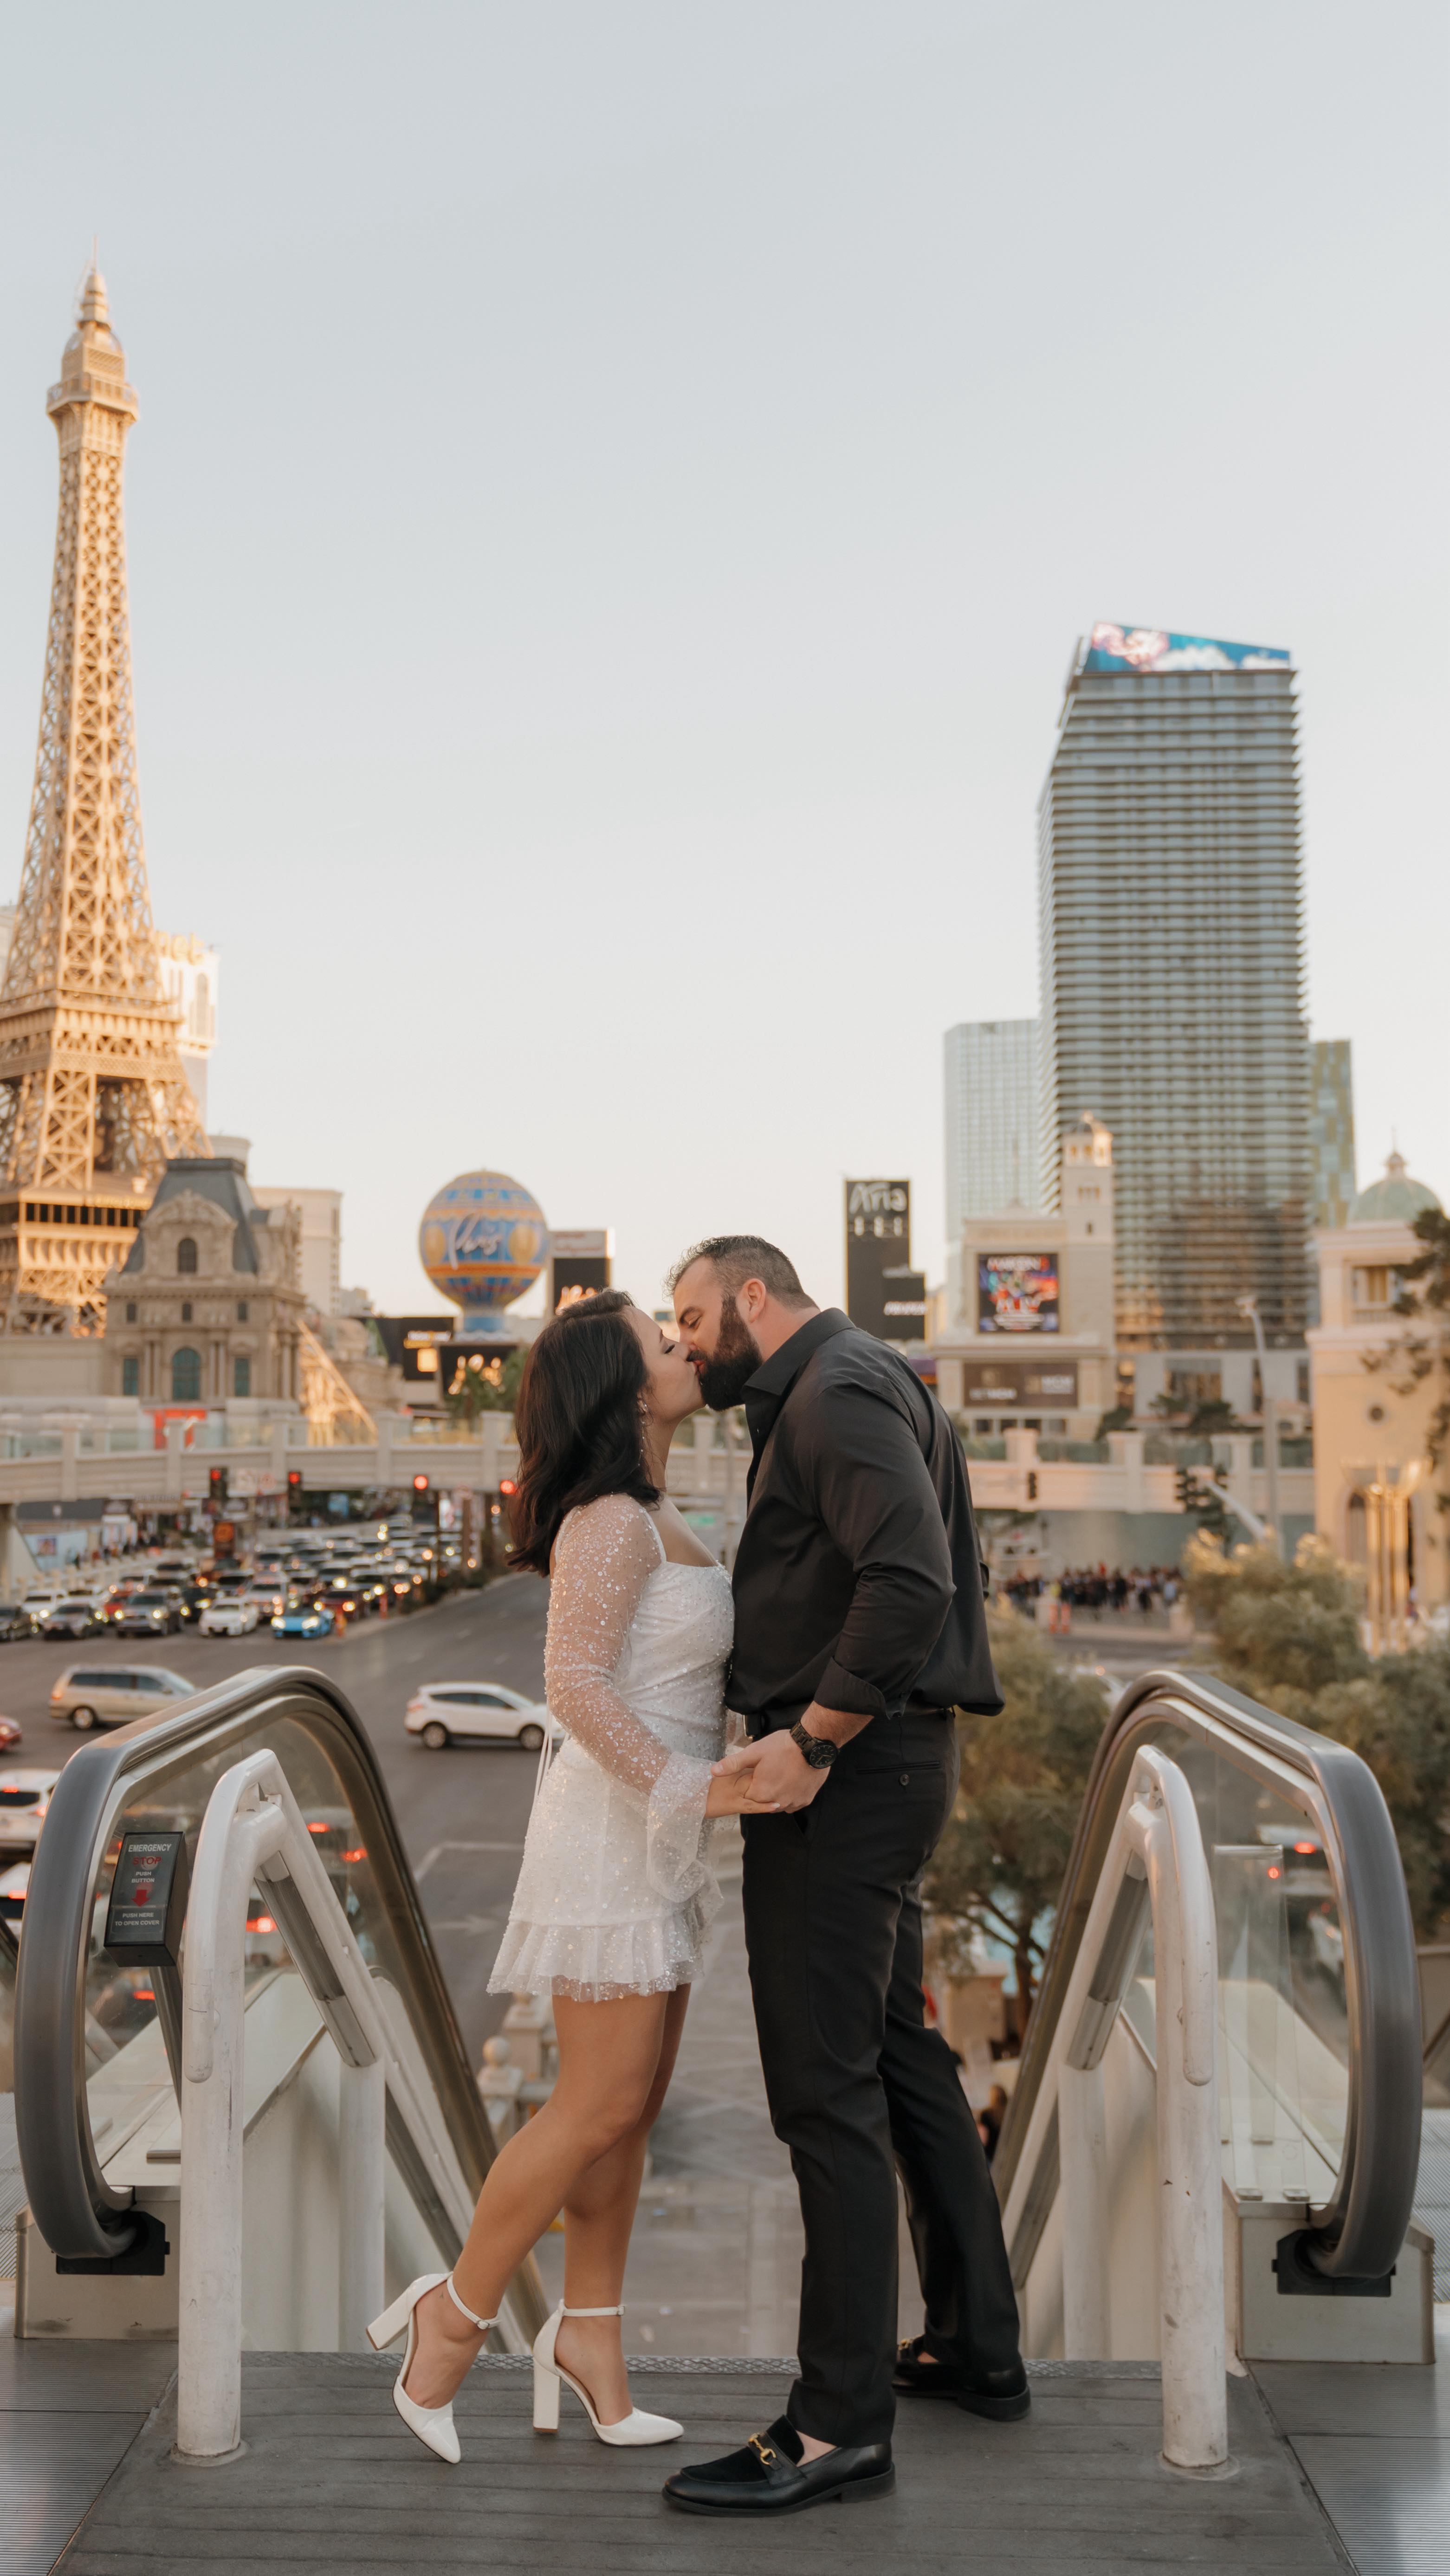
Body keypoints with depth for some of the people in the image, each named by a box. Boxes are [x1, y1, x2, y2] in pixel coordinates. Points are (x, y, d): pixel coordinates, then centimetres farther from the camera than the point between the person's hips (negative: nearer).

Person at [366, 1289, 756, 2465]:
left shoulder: (654, 1516, 11)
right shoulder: (611, 1523, -18)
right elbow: (574, 1683, -26)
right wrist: (689, 1787, -29)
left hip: (657, 1837, 9)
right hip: (611, 1833, -9)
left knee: (635, 2101, 12)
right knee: (600, 2107, -3)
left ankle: (589, 2332, 24)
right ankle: (456, 2314, 14)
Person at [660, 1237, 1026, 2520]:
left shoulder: (839, 1388, -13)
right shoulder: (833, 1391, 20)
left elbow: (910, 1583, -26)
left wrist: (812, 1739, -22)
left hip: (844, 1771, -11)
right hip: (876, 1765, 11)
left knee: (826, 2086, -7)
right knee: (901, 2054, 19)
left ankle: (840, 2423, 1)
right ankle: (979, 2346, 30)